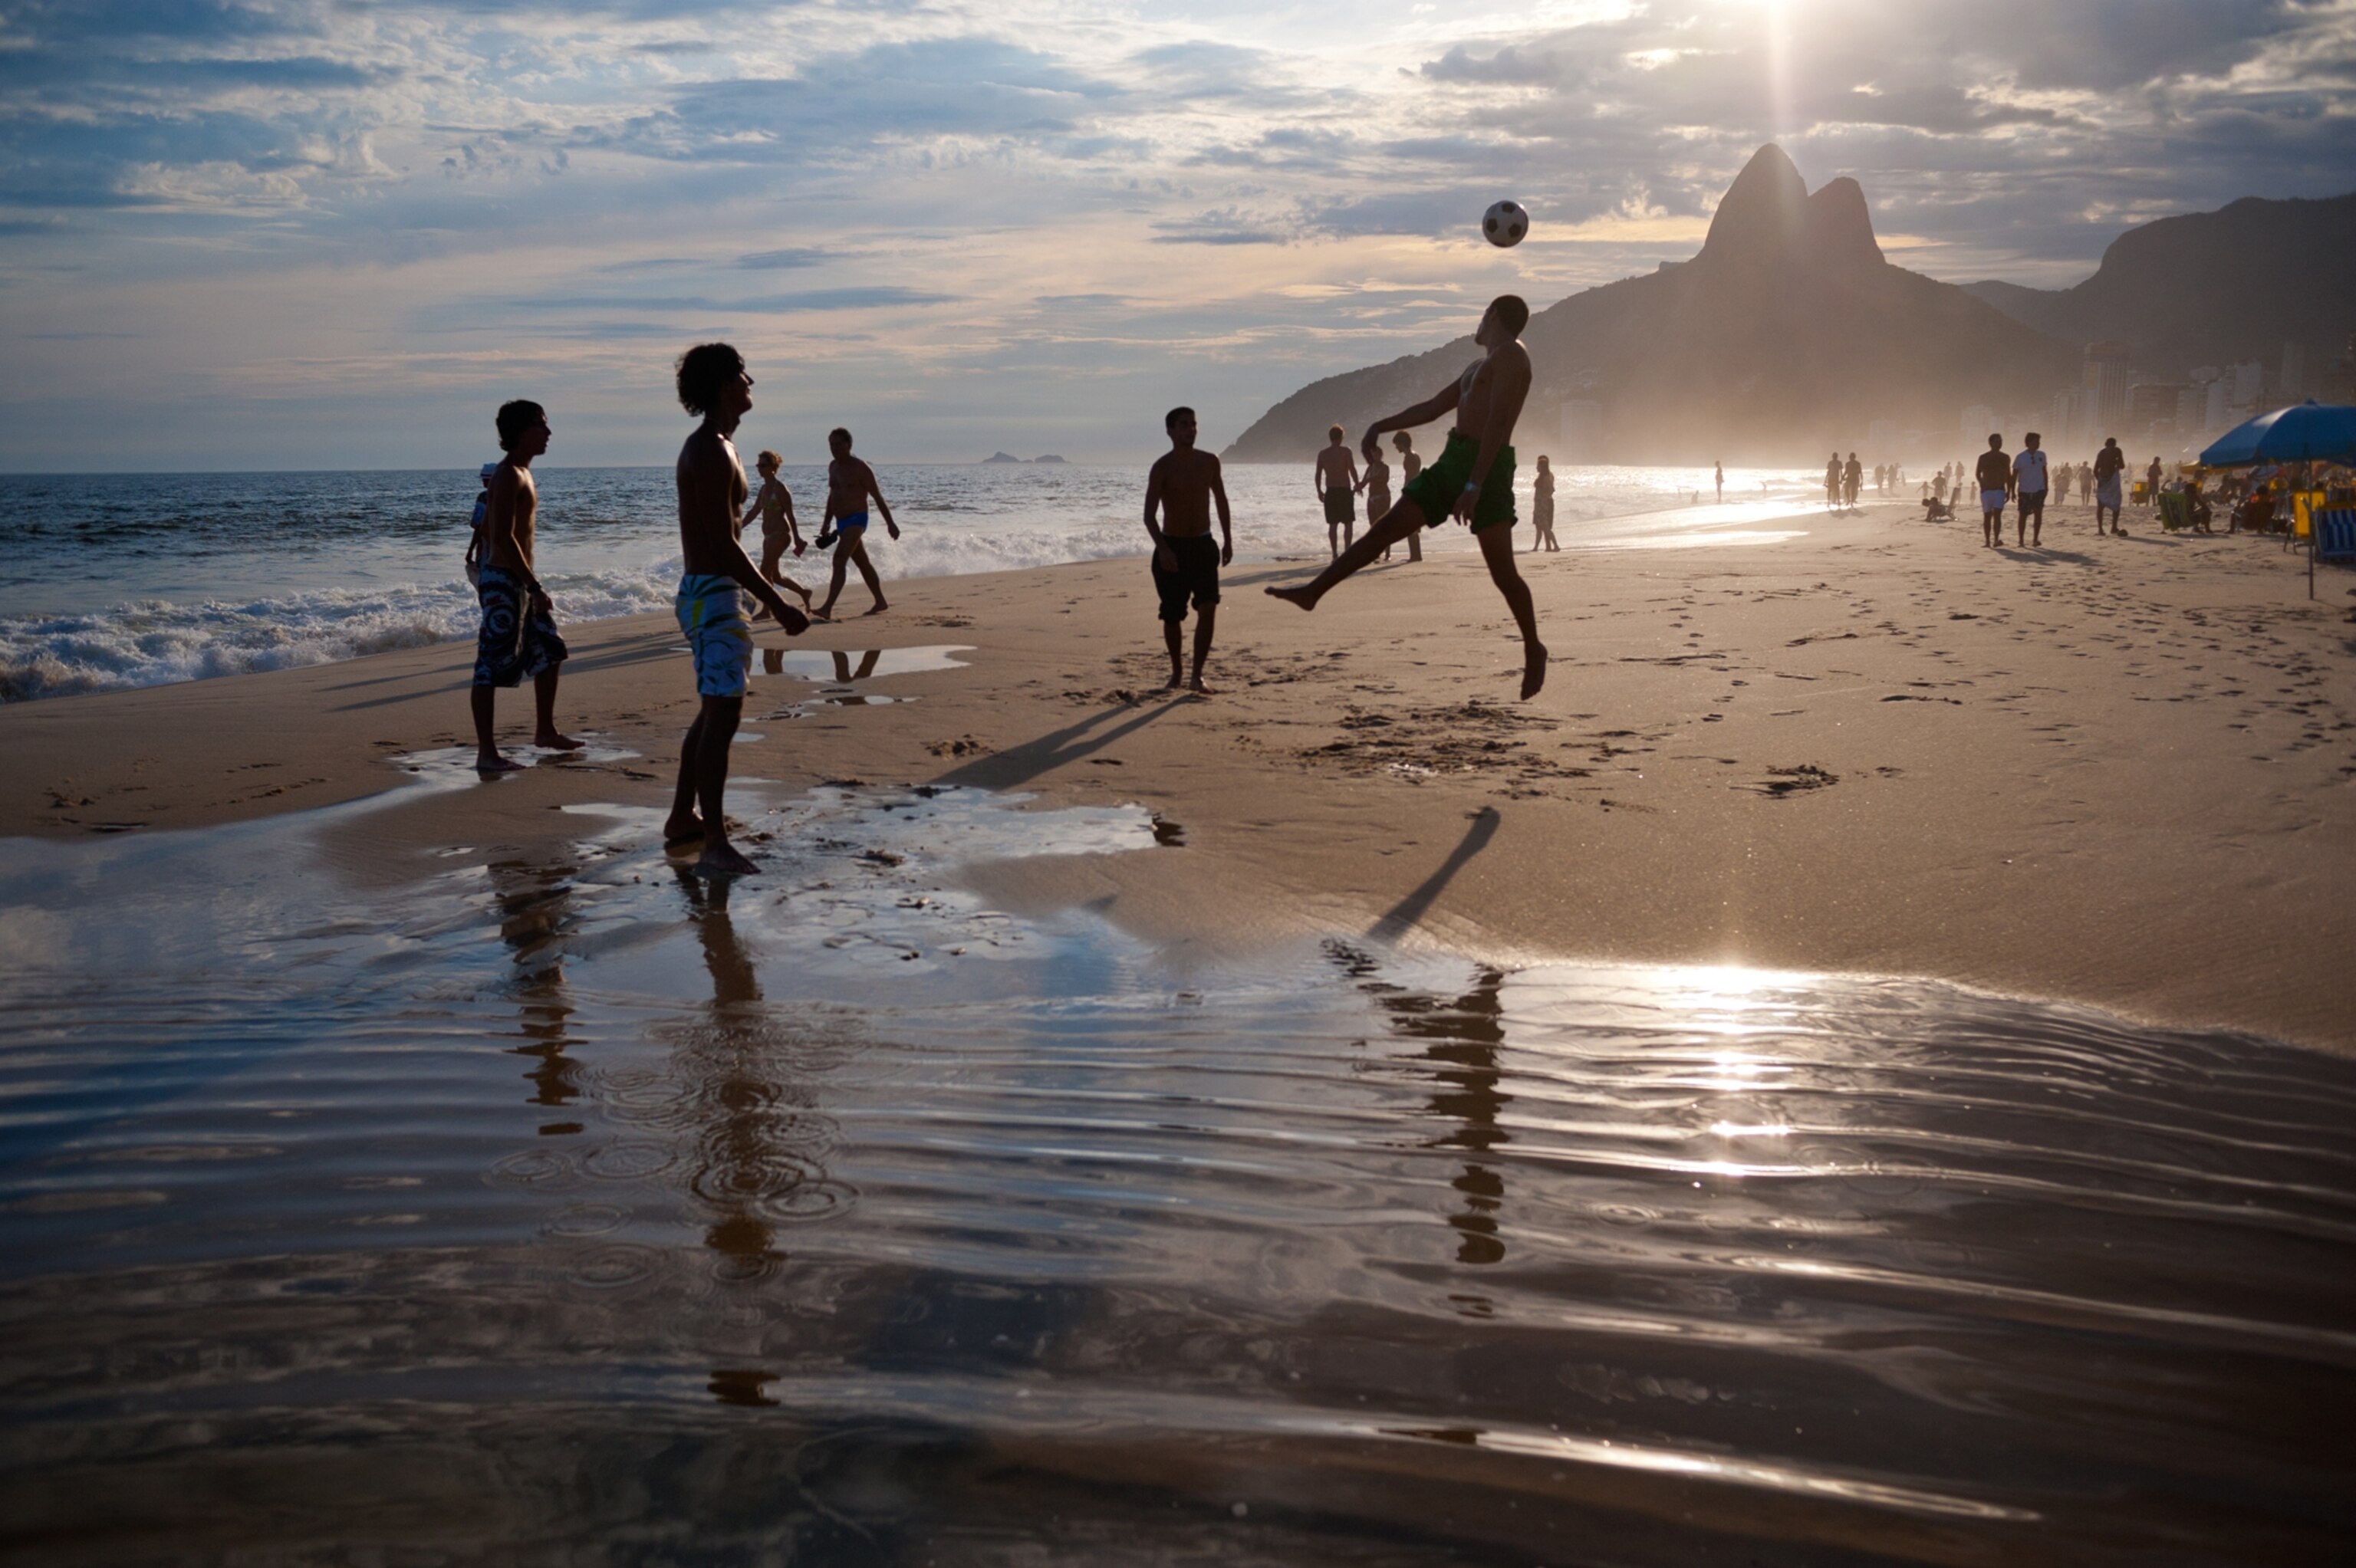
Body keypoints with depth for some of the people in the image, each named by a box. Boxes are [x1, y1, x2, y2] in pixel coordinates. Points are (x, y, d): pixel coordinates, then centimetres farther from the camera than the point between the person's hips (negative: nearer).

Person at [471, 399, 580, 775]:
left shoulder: (520, 473, 15)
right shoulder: (510, 476, -16)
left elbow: (488, 528, 23)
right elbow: (505, 537, -24)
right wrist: (535, 586, -25)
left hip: (517, 581, 11)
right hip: (504, 580, -11)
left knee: (549, 651, 19)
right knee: (493, 666, -8)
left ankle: (546, 732, 31)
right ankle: (486, 753, -6)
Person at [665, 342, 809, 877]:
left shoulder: (711, 448, 16)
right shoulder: (712, 454, -17)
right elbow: (724, 546, -23)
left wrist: (767, 593, 26)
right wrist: (778, 605, -24)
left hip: (708, 592, 11)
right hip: (713, 595, -11)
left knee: (714, 712, 19)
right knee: (722, 716, -12)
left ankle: (683, 818, 28)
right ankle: (715, 845, -13)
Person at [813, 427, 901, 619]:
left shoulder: (860, 468, -10)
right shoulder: (833, 467, 12)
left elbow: (877, 497, -8)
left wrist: (890, 523, -8)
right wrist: (827, 522, 21)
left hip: (856, 520, -8)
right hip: (841, 522, 8)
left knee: (839, 560, -22)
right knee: (863, 563, 17)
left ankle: (828, 608, -31)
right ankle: (880, 603, 30)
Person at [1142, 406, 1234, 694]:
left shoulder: (1209, 462, 2)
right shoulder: (1162, 467, -11)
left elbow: (1221, 500, 17)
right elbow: (1149, 515, -16)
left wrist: (1228, 539, 13)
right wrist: (1162, 549, -29)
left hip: (1203, 545, 3)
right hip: (1172, 547, -3)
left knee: (1208, 608, -13)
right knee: (1172, 616, 5)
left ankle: (1196, 678, -9)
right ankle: (1176, 672, 27)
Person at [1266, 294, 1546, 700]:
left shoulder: (1510, 355, -9)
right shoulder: (1478, 366, 22)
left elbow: (1497, 423, -19)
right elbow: (1433, 406, 31)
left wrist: (1475, 486, -27)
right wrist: (1383, 425, 32)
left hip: (1486, 466, -9)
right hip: (1453, 459, 9)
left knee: (1502, 572, -6)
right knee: (1384, 529, 5)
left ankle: (1533, 649, 10)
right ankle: (1313, 591, 7)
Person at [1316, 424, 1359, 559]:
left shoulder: (1322, 454, 4)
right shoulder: (1345, 451, -8)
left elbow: (1318, 475, 5)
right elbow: (1352, 469, -13)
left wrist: (1319, 491, 16)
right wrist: (1357, 484, 1)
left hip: (1330, 492, 4)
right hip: (1344, 491, -4)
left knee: (1333, 524, 6)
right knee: (1347, 523, 3)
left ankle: (1335, 554, 4)